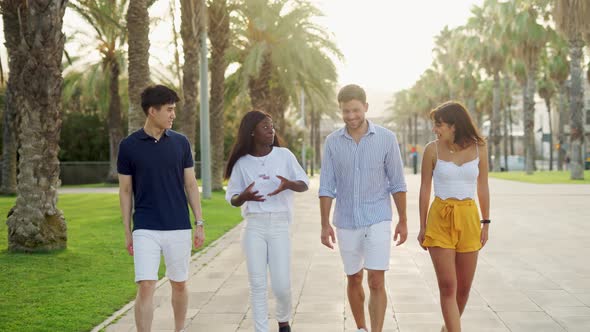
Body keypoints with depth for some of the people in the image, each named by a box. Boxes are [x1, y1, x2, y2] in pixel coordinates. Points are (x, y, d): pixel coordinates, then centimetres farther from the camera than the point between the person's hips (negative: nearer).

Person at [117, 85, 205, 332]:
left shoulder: (180, 142, 3)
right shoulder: (128, 146, -2)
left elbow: (191, 185, 7)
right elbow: (125, 191, 3)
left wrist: (199, 223, 2)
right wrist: (127, 232, 2)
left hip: (179, 228, 2)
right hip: (145, 230, -2)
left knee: (179, 284, 12)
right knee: (146, 287, -9)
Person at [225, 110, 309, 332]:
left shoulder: (284, 155, 1)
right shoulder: (242, 163, 2)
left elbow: (304, 184, 5)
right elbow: (231, 198, 6)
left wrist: (289, 184, -17)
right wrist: (244, 197, -18)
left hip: (279, 225, 0)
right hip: (254, 226, 1)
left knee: (281, 286, -1)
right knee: (257, 285, 0)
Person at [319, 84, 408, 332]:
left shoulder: (386, 138, -8)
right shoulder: (332, 142, -3)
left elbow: (397, 183, -2)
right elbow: (326, 186, -1)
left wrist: (403, 221, -1)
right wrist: (325, 225, -6)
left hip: (378, 220, -2)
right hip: (347, 222, 3)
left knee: (376, 282, -11)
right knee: (354, 280, 14)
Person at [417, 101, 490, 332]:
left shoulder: (479, 149, 1)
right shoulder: (433, 150, -3)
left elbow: (483, 188, 9)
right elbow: (425, 189, 3)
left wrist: (486, 222, 8)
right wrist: (422, 226, 3)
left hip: (468, 218, 2)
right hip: (439, 218, -2)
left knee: (464, 286, 10)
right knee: (447, 286, -8)